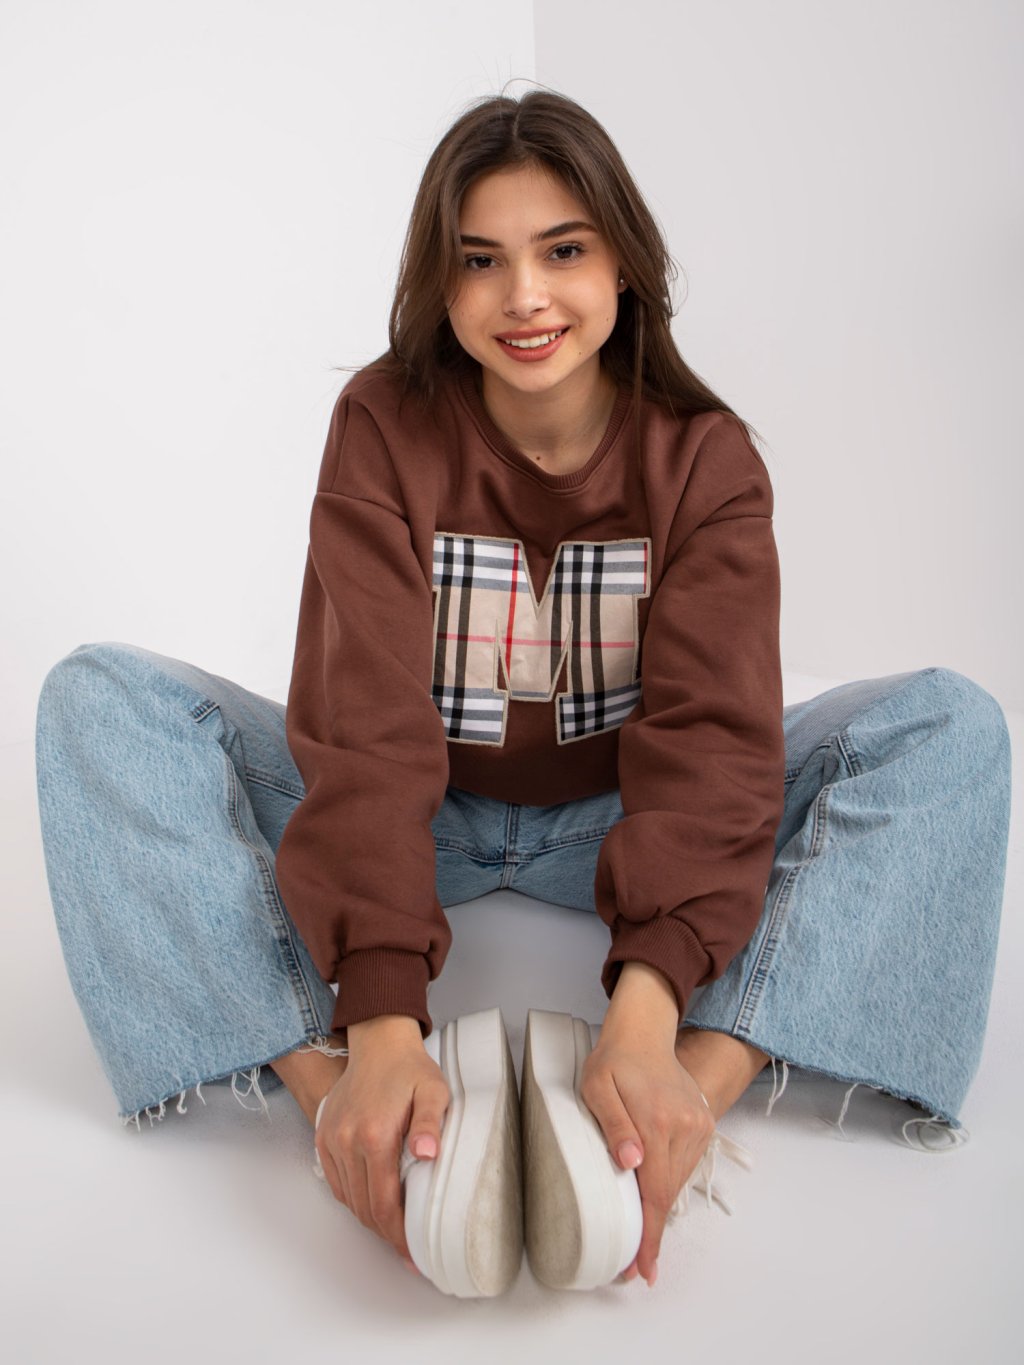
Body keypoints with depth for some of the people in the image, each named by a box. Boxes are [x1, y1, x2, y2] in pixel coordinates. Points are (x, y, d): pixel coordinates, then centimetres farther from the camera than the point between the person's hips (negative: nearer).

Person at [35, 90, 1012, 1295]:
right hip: (418, 819, 0)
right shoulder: (384, 425, -12)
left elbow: (709, 732, -23)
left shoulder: (704, 456, -11)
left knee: (950, 723, -21)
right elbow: (365, 715, -25)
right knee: (100, 697, -22)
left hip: (617, 823, 1)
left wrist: (647, 1014, -41)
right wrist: (382, 1025, -38)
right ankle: (335, 1097, -39)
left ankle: (703, 1087, -40)